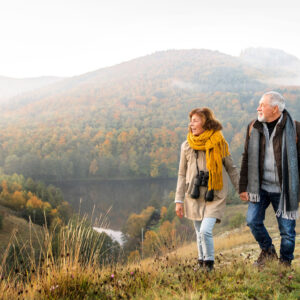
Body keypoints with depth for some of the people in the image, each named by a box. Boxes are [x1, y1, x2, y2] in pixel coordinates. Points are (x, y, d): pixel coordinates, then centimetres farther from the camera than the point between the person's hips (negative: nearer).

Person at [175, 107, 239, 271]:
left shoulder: (219, 144, -3)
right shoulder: (187, 146, 3)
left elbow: (231, 169, 8)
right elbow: (182, 174, 9)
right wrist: (179, 200, 6)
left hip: (215, 196, -3)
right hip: (194, 196, 3)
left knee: (205, 231, -16)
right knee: (199, 233, 11)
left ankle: (209, 263, 5)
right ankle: (202, 263, 29)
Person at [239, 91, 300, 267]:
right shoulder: (254, 127, 4)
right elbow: (247, 159, 9)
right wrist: (243, 187, 5)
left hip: (283, 190, -3)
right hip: (260, 187, 3)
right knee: (253, 220, -6)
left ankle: (285, 263, 27)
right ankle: (267, 251, 22)